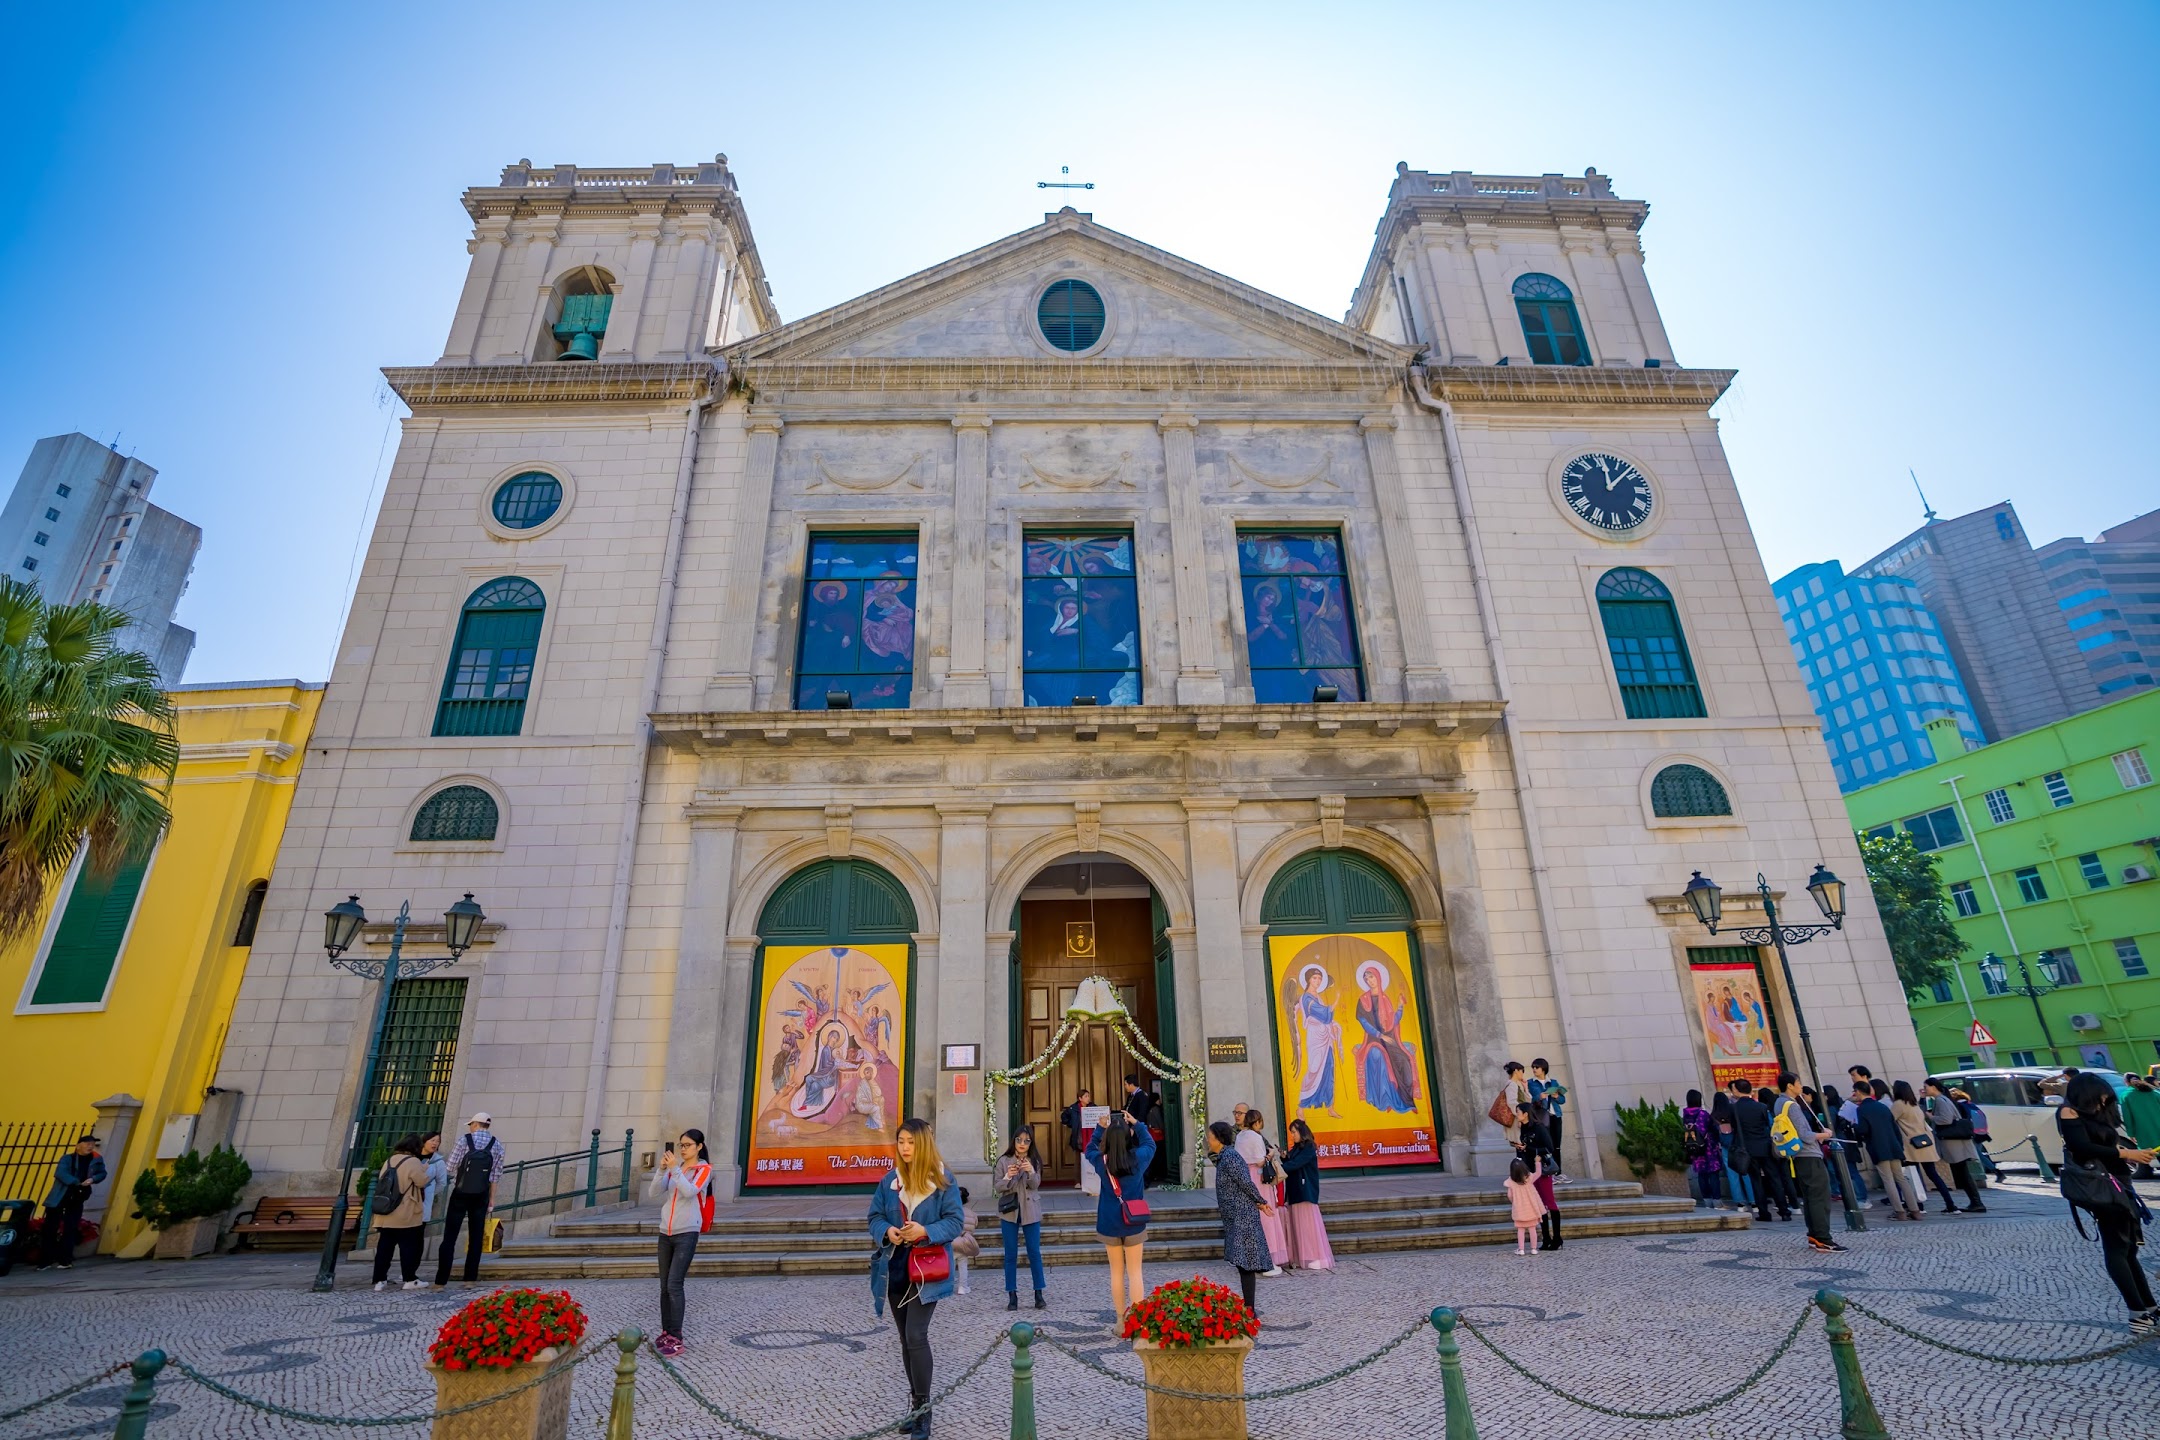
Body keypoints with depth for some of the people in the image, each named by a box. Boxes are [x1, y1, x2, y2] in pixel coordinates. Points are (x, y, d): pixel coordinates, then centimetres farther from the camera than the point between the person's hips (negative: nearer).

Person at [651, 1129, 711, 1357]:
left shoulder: (704, 1169, -4)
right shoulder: (675, 1167, 12)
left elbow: (690, 1191, -19)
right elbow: (655, 1191, 3)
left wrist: (674, 1169, -21)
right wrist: (662, 1168, -12)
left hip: (687, 1233, -6)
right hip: (666, 1233, 6)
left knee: (674, 1285, -10)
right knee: (664, 1286, 8)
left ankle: (676, 1339, -6)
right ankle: (666, 1333, 17)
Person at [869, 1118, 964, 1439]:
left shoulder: (943, 1181, -10)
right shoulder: (889, 1181, 2)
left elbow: (954, 1222, -10)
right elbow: (874, 1216, 5)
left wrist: (925, 1231, -25)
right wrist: (886, 1231, -16)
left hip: (927, 1271, -5)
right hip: (895, 1269, 5)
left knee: (916, 1336, -11)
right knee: (907, 1339, 14)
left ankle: (923, 1408, 5)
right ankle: (917, 1406, 29)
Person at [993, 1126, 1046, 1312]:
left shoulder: (1034, 1162, 2)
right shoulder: (1004, 1161, -1)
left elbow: (1035, 1185, -10)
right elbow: (997, 1188, -3)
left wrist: (1031, 1172, -30)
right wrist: (1008, 1177, -22)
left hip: (1030, 1212, 1)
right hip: (1009, 1212, 0)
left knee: (1034, 1253, 3)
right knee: (1011, 1255, 5)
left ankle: (1039, 1293, 13)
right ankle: (1012, 1295, 13)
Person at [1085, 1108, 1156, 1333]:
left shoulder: (1101, 1162, -9)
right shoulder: (1138, 1159, -11)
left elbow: (1089, 1149, 14)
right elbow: (1150, 1144, 10)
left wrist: (1100, 1128, 11)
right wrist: (1136, 1124, 11)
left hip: (1109, 1223, 1)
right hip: (1134, 1223, -1)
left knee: (1117, 1272, 12)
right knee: (1134, 1272, 7)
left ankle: (1121, 1322, 19)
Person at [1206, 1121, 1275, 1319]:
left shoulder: (1229, 1157, -18)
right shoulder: (1224, 1157, 12)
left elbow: (1245, 1182, -21)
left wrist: (1260, 1202, -9)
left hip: (1241, 1216, -10)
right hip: (1237, 1216, 10)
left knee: (1244, 1261, -6)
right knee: (1244, 1262, 13)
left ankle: (1250, 1308, -3)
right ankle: (1250, 1306, 20)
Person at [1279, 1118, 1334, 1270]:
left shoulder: (1308, 1148, -11)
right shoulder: (1295, 1149, 14)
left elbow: (1296, 1164, -21)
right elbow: (1290, 1164, 12)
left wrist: (1280, 1166, -26)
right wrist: (1284, 1158, -6)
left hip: (1306, 1191, -8)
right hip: (1295, 1192, 8)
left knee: (1309, 1222, -5)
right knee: (1298, 1224, 7)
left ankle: (1318, 1257, 0)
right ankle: (1301, 1258, 11)